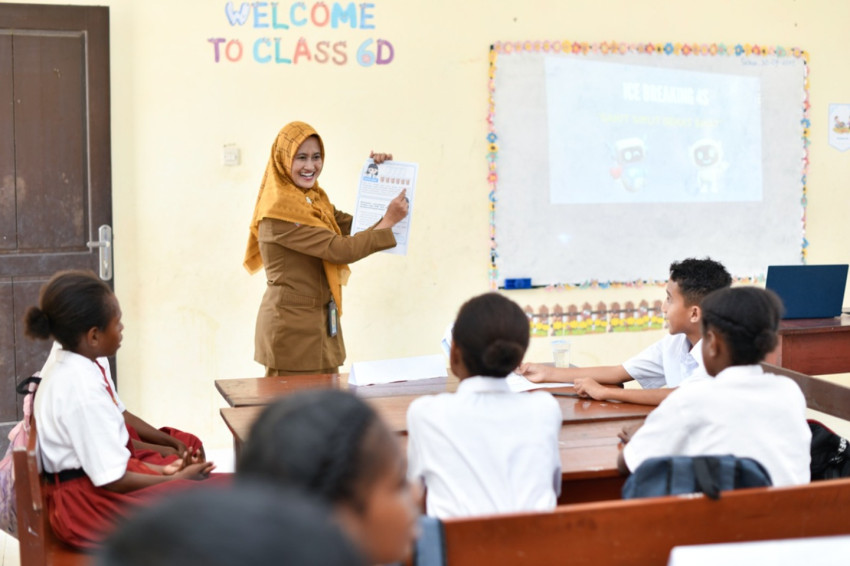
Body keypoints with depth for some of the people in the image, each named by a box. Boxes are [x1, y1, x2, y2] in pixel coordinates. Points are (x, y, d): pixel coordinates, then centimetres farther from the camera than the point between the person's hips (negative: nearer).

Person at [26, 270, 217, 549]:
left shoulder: (68, 367, 6)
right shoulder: (82, 389, -25)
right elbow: (113, 480, -22)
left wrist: (161, 470, 9)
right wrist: (175, 479, -9)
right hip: (89, 504, -11)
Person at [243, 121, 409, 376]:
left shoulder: (316, 200, 11)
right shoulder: (279, 211, -16)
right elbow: (339, 250, -20)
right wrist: (388, 221, -15)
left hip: (322, 323, 8)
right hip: (291, 324, -8)